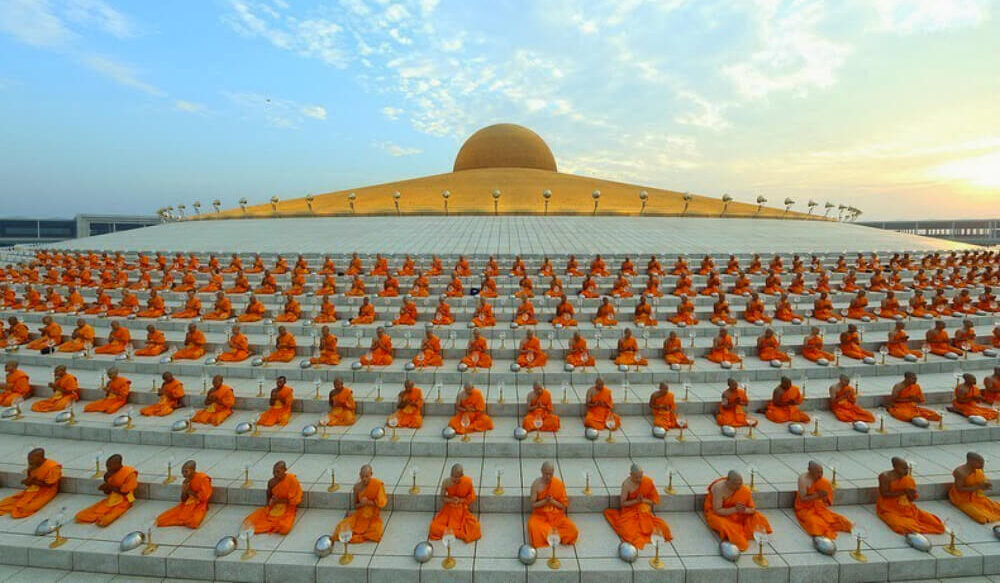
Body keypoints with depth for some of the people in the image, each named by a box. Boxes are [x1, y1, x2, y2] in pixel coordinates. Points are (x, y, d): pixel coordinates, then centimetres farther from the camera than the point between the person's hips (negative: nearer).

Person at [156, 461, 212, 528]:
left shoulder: (203, 478, -12)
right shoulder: (186, 482, 5)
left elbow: (203, 497, -13)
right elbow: (183, 500, 8)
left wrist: (189, 492, -10)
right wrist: (184, 491, -11)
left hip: (199, 505, -4)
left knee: (193, 522, -34)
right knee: (161, 519, -16)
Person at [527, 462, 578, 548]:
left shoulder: (559, 483, -5)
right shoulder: (536, 484, -8)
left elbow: (564, 505, -1)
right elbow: (533, 504, -6)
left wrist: (553, 501, -18)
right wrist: (545, 501, -21)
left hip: (556, 515, 2)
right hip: (540, 515, -2)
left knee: (573, 531, -23)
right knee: (533, 527, -35)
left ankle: (547, 533, -7)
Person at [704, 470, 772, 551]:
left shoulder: (744, 489, -17)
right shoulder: (719, 488, -30)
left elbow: (753, 509, -12)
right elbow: (717, 511, -29)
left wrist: (744, 510, -34)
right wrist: (735, 509, -40)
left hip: (736, 514, 5)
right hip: (717, 514, -5)